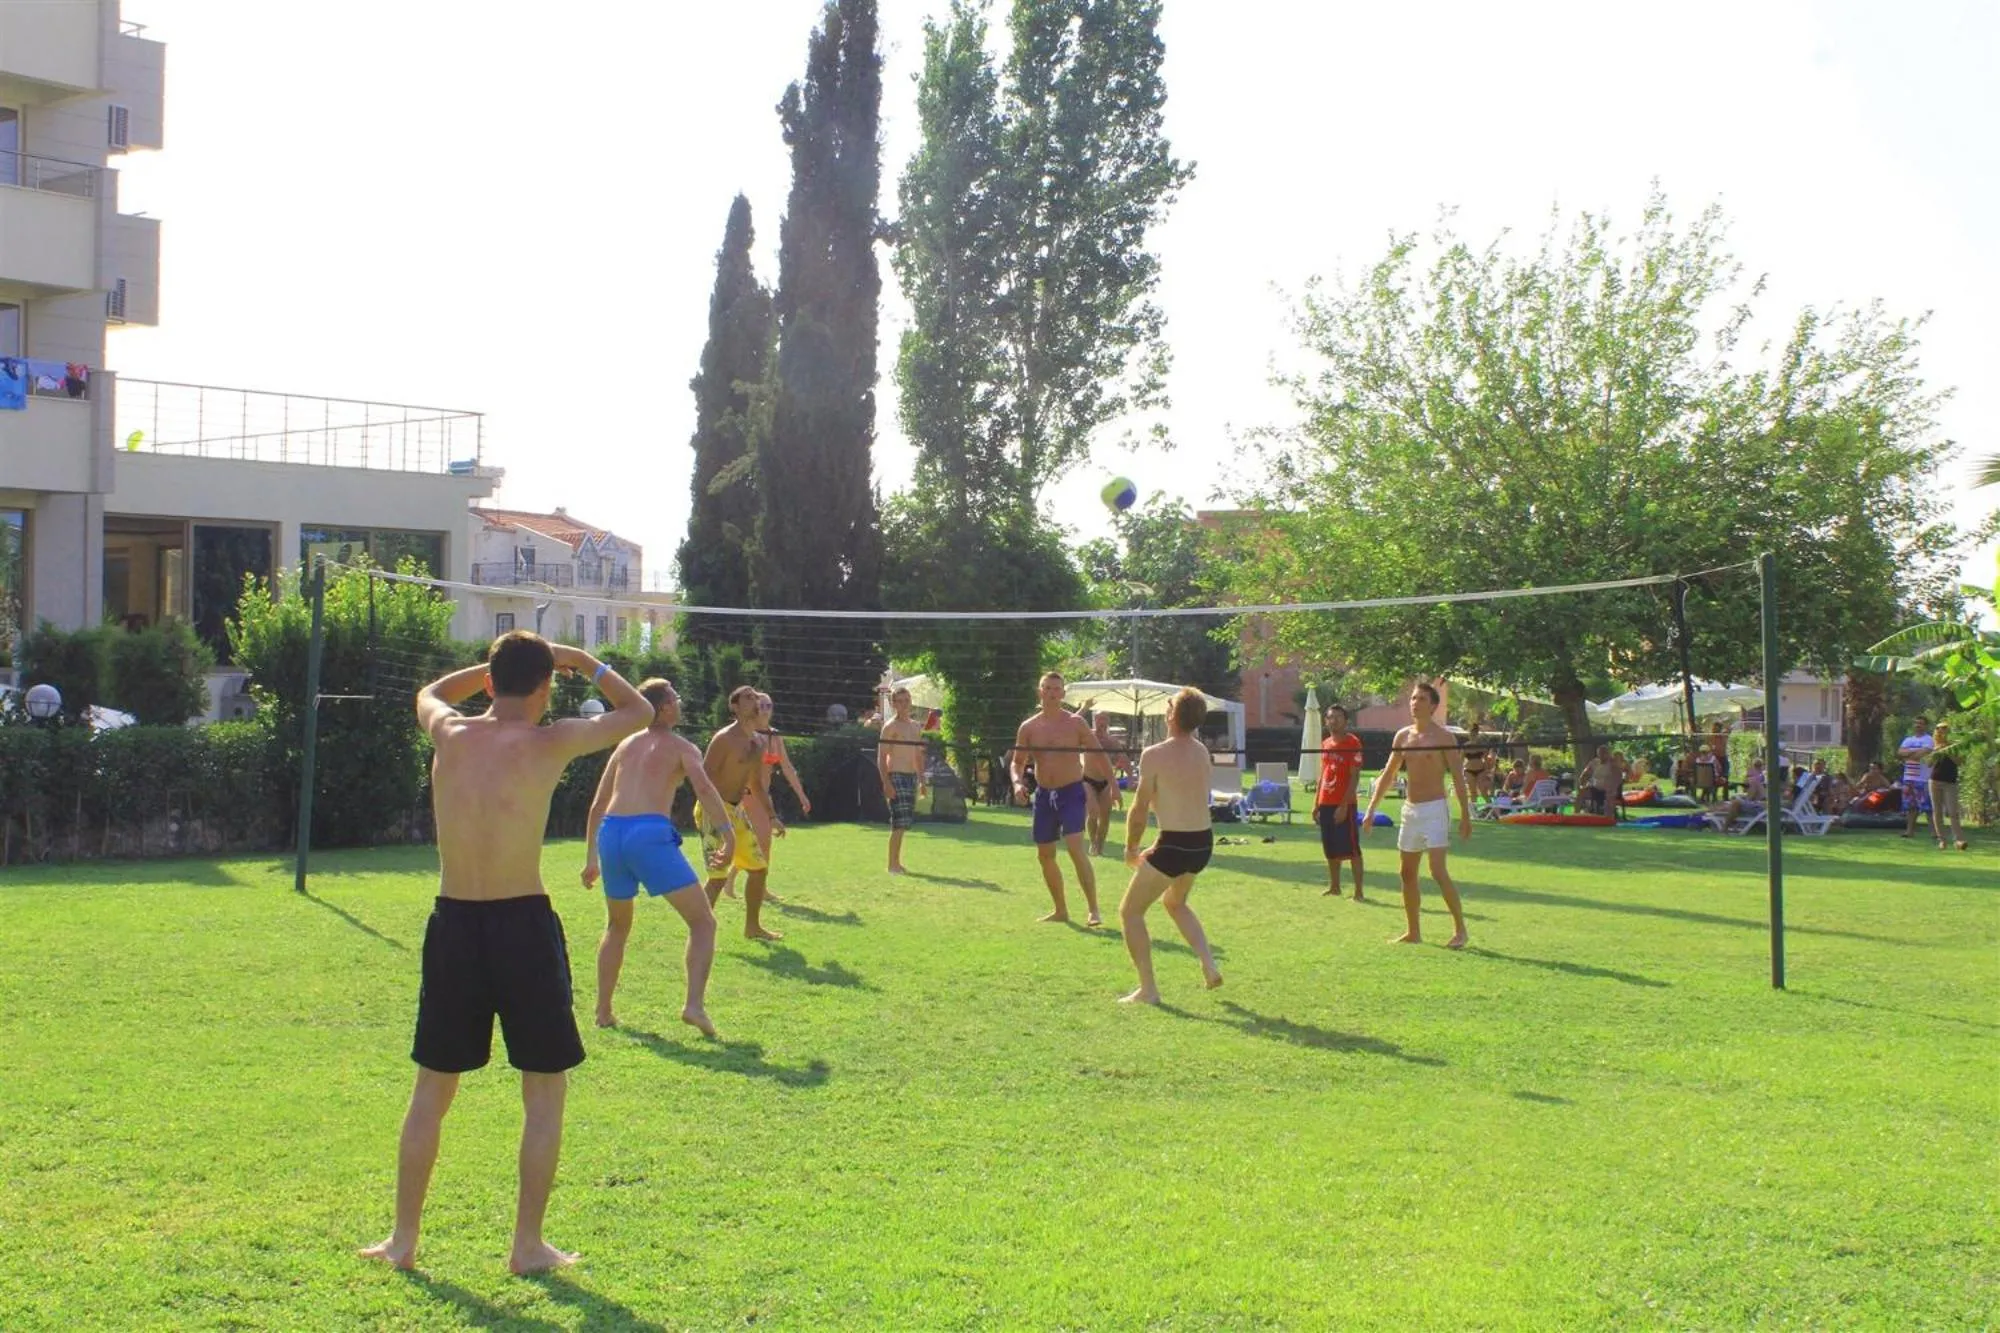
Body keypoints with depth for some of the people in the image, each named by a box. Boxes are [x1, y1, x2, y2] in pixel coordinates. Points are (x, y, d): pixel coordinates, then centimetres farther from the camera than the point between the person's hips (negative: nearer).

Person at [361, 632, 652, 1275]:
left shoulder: (449, 734, 1)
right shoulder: (547, 744, -10)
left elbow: (430, 692, 27)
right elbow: (639, 713, 4)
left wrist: (496, 664, 25)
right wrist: (581, 660, 12)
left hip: (453, 926, 4)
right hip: (523, 926, -4)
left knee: (432, 1090, 17)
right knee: (545, 1091, 11)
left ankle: (404, 1238, 23)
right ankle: (528, 1244, 14)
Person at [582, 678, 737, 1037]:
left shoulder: (626, 745, 25)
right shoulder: (681, 747, 9)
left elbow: (598, 804, 26)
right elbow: (704, 788, -10)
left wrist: (591, 858, 31)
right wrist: (729, 834, -18)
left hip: (610, 833, 6)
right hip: (650, 834, -5)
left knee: (617, 927, 27)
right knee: (703, 922, 3)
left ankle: (603, 1012, 24)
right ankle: (694, 1005, -15)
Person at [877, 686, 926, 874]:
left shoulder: (916, 727, 16)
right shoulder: (890, 726, -6)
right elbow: (881, 757, -10)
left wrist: (921, 779, 15)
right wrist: (886, 783, -18)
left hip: (911, 777, 7)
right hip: (896, 776, -7)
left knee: (905, 823, 9)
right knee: (899, 823, -12)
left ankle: (896, 863, 16)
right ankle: (892, 865, -9)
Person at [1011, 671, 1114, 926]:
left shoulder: (1075, 723, -5)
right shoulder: (1029, 727, 4)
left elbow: (1098, 754, 0)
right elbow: (1017, 761, 9)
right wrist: (1018, 782, -12)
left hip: (1071, 792, -5)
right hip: (1043, 794, 5)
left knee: (1076, 849, -19)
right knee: (1044, 855, 9)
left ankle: (1093, 911, -17)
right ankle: (1060, 910, 23)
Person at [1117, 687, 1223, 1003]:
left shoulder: (1155, 755, -14)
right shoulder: (1203, 753, 7)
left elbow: (1140, 809, -12)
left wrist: (1131, 849, 3)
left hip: (1174, 846, -7)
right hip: (1204, 842, 7)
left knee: (1130, 911, 10)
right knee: (1175, 902, 33)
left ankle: (1148, 989, 6)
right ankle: (1209, 966, 20)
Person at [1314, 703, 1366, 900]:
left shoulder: (1353, 743, -8)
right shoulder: (1325, 744, 13)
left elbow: (1355, 777, -13)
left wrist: (1344, 805, -18)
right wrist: (1316, 804, 15)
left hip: (1343, 805, -7)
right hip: (1326, 804, 7)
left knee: (1352, 848, -5)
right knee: (1330, 849, 13)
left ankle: (1358, 891, -4)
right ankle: (1334, 887, 23)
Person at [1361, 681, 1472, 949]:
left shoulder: (1443, 737, -8)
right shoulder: (1402, 736, 9)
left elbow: (1458, 777, -10)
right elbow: (1388, 775, 15)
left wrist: (1465, 815, -15)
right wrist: (1371, 809, 11)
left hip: (1434, 809, -7)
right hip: (1410, 810, 7)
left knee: (1438, 871, -15)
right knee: (1408, 873, 10)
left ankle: (1460, 928, -6)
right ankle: (1413, 932, 19)